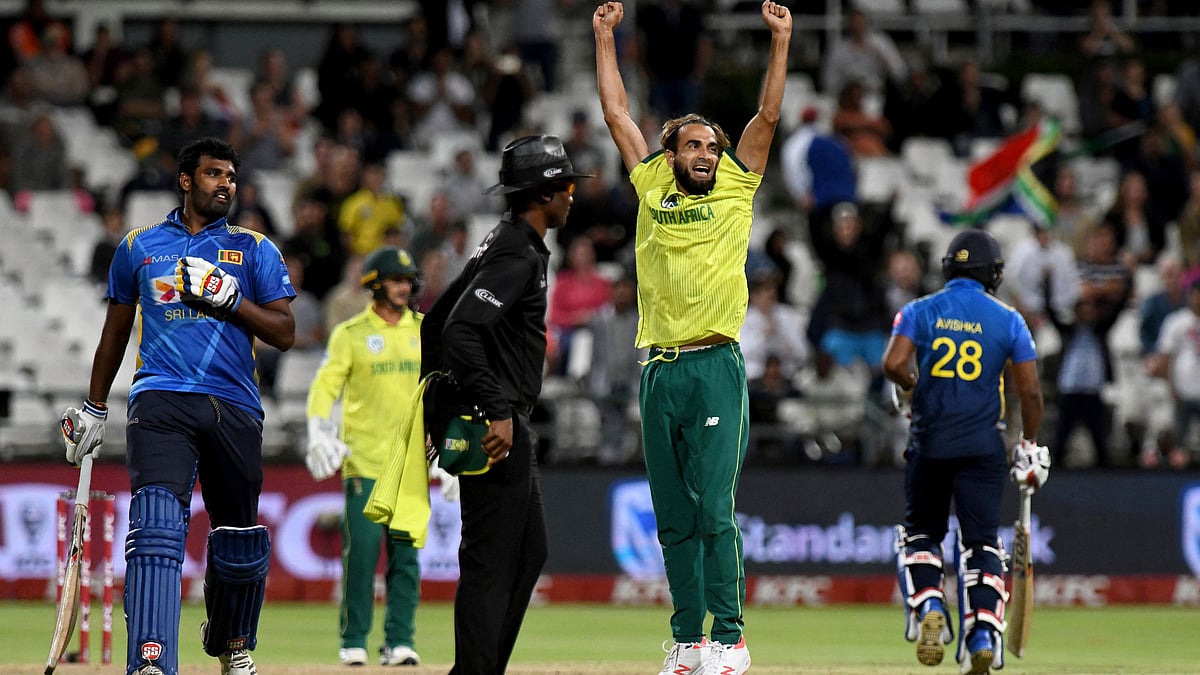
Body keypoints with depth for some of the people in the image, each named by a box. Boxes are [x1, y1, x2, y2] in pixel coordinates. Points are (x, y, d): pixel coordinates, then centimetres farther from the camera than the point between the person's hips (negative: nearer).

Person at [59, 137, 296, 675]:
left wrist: (231, 301, -10)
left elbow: (284, 333, 6)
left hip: (234, 406, 1)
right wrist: (94, 408, 25)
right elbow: (115, 332, 25)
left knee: (238, 541, 7)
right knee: (157, 524, -21)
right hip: (161, 402, -1)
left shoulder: (254, 249, 13)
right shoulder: (140, 247, 16)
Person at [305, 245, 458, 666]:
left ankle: (399, 641, 5)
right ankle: (353, 642, -1)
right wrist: (319, 435, -20)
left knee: (407, 553, 1)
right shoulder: (350, 333, 2)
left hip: (411, 461, 3)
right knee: (361, 549, -7)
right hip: (364, 460, -3)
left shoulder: (425, 331, 12)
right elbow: (325, 386, -5)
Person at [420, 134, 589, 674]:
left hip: (505, 424, 11)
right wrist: (497, 412, -28)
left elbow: (435, 322, 21)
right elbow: (461, 331, -27)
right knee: (491, 558, -10)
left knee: (528, 549, 16)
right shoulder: (518, 255, -15)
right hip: (498, 426, -11)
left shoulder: (501, 245, 17)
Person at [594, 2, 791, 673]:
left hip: (717, 368, -4)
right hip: (660, 371, 4)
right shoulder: (652, 190, 13)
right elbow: (617, 114, 17)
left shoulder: (736, 189, 8)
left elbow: (768, 118, 4)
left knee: (715, 510, -10)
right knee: (674, 518, 6)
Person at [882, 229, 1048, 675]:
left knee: (920, 533, 17)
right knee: (981, 541, 1)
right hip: (983, 448, 0)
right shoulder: (1008, 320, 2)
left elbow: (894, 363, -13)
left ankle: (927, 608, -8)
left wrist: (911, 390, 9)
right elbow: (1030, 391, 0)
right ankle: (983, 637, -14)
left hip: (930, 441, 1)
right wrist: (1029, 447, 11)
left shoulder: (919, 312, 2)